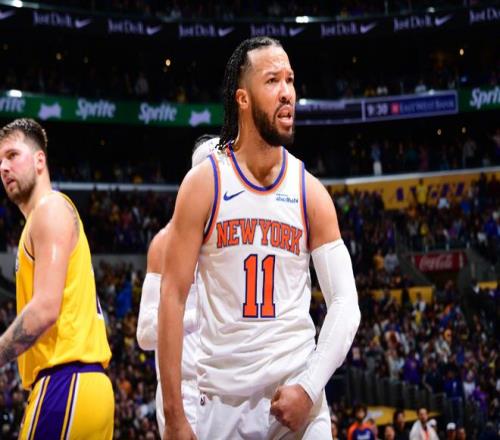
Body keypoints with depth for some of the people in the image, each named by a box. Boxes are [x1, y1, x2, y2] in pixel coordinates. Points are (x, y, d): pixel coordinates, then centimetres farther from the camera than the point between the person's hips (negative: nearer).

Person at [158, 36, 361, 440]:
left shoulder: (310, 191, 2)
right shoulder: (204, 183, -3)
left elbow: (346, 304, 1)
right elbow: (173, 298, -4)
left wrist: (309, 388, -12)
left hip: (296, 394, 1)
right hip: (223, 397, -1)